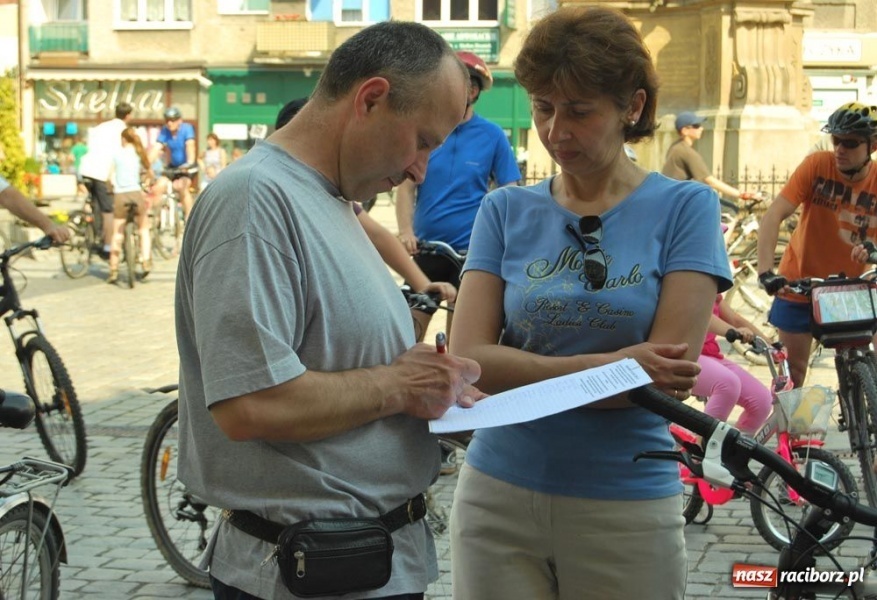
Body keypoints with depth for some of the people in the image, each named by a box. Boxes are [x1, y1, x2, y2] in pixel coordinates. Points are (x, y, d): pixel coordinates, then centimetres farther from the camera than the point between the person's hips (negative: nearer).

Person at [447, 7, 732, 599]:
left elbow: (667, 372, -12)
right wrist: (607, 366, -19)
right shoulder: (506, 211, 3)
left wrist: (522, 375, -11)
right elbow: (468, 358, -8)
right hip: (498, 498, 2)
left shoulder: (684, 208, -4)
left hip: (626, 506, -2)